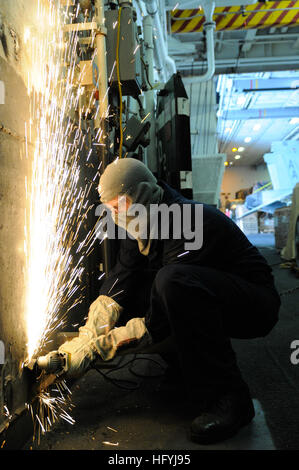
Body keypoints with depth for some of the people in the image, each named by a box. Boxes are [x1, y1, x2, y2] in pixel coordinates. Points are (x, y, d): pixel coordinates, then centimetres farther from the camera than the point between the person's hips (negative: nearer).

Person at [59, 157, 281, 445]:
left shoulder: (189, 224, -28)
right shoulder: (142, 224, 0)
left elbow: (157, 323, -27)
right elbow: (117, 286, -4)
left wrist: (97, 348, -21)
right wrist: (87, 337, -14)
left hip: (254, 307, -8)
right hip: (202, 300, 8)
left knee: (173, 281, -36)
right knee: (127, 288, -5)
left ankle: (225, 397, -23)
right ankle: (187, 368, 7)